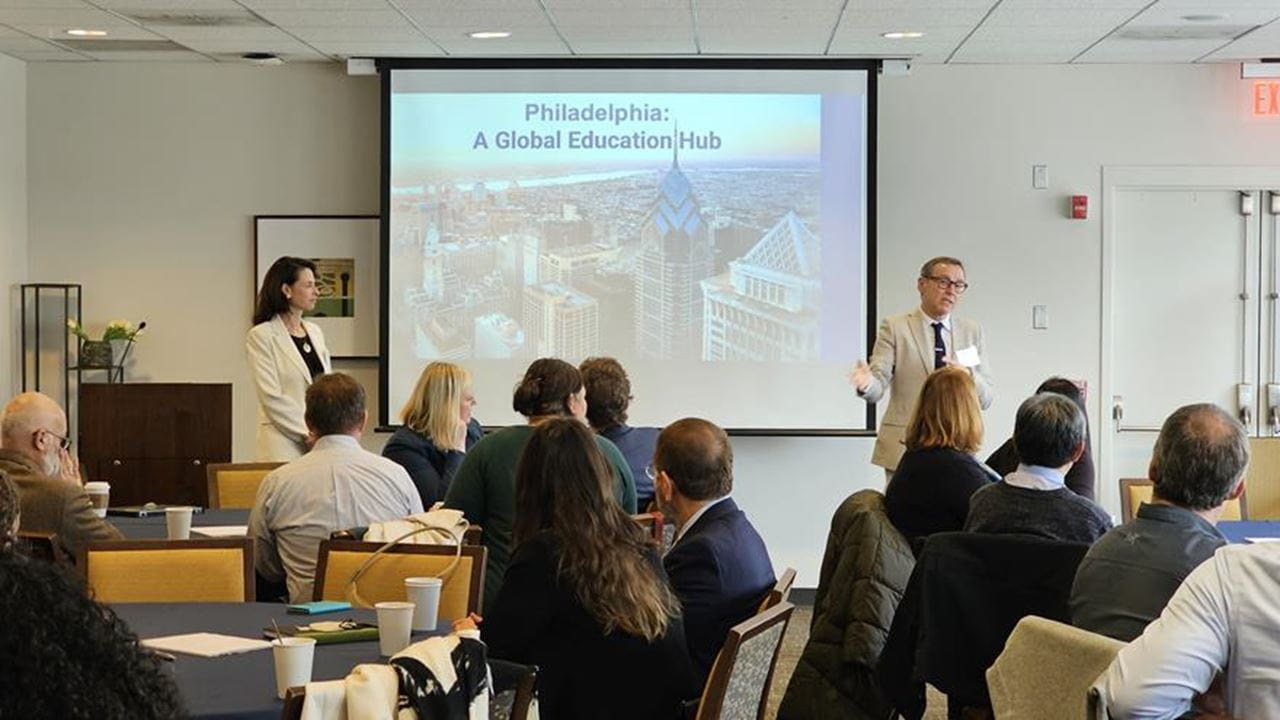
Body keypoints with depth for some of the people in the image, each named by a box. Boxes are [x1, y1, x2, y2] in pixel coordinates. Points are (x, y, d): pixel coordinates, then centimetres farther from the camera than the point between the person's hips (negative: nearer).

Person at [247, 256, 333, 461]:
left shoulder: (314, 332, 16)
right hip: (284, 444, -5)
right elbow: (272, 398, -10)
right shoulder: (262, 336, -3)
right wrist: (308, 433, -11)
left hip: (321, 442, 6)